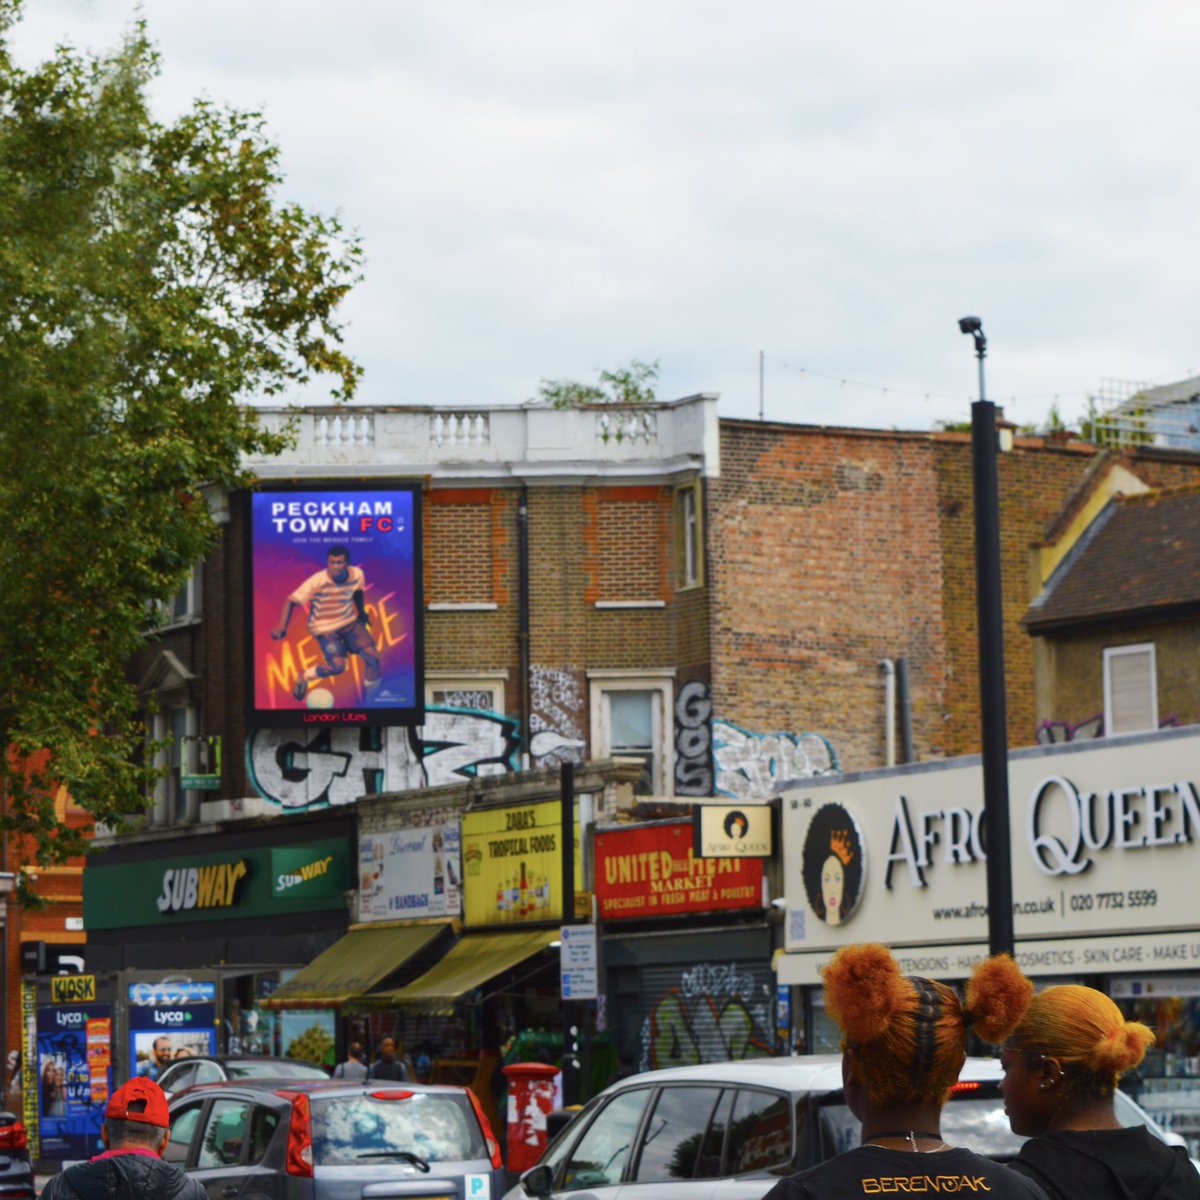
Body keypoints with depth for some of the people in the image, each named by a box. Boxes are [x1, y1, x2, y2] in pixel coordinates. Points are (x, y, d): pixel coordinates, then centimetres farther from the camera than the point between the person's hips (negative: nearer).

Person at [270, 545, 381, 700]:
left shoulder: (357, 575, -14)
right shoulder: (317, 582, -28)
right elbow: (291, 601, -26)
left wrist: (361, 612, 18)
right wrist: (282, 627, -36)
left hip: (350, 621, 5)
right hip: (325, 627, -5)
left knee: (372, 656, -9)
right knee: (338, 665, -24)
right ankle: (305, 677, 6)